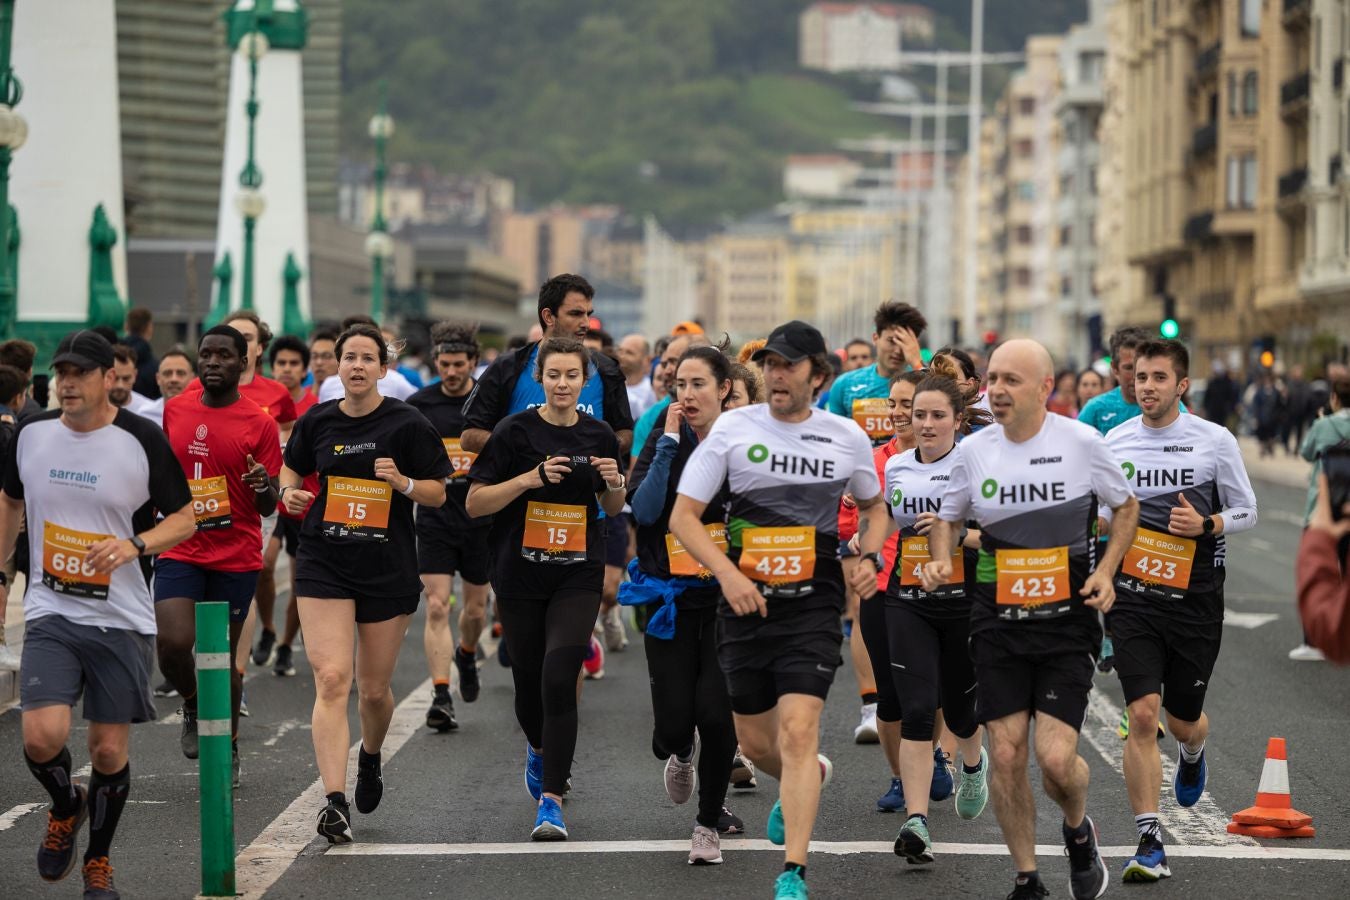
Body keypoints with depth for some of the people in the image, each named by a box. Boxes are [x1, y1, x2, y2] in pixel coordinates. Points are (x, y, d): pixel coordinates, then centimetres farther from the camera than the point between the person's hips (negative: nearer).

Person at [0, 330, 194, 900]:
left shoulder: (142, 441, -8)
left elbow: (185, 518, -1)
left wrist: (134, 544, -19)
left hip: (122, 618, -1)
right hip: (51, 612, 1)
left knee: (110, 751, 4)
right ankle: (65, 807, 17)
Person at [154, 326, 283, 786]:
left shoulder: (259, 423, -5)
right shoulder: (175, 409, 5)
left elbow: (268, 508, -4)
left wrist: (263, 486, -25)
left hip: (236, 557, -2)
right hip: (179, 552, 2)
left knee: (223, 657, 5)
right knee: (173, 645, -16)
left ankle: (229, 748, 27)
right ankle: (192, 707, 17)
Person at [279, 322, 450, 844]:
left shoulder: (407, 424, -3)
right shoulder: (318, 421, 3)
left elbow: (438, 492, 1)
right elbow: (293, 467, 21)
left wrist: (403, 483, -18)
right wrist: (289, 493, -1)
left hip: (388, 568, 0)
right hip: (324, 564, 1)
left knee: (374, 689, 9)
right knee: (331, 679, -15)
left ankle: (370, 757, 44)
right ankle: (335, 802, -21)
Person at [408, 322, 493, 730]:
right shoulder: (419, 404, -2)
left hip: (481, 518, 1)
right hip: (435, 518, -1)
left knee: (476, 608, 13)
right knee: (437, 607, -11)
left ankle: (466, 653, 46)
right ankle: (441, 697, -11)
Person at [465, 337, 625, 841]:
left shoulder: (599, 436, 4)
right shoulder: (515, 432, -6)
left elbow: (613, 508, 17)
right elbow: (474, 503, -8)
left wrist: (614, 483, -5)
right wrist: (529, 479, -19)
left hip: (578, 576, 0)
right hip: (519, 576, 0)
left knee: (559, 679, -15)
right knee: (528, 679, 11)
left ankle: (551, 800, -13)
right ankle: (538, 748, 45)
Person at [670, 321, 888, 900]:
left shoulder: (847, 436, 4)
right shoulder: (733, 428, -1)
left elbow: (875, 507, 22)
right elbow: (683, 515, -2)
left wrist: (868, 557, 2)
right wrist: (728, 574, -16)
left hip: (814, 607, -2)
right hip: (747, 603, 2)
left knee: (797, 731, -17)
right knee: (755, 744, 11)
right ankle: (810, 778, 47)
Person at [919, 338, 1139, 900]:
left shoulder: (1083, 442, -7)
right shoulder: (973, 450, 0)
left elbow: (1125, 506, 9)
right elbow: (948, 518, 16)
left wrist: (1105, 570, -5)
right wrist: (940, 559, -4)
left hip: (1067, 622, -2)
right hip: (997, 622, 3)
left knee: (1056, 759, -12)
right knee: (1006, 756, -2)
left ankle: (1078, 832, 23)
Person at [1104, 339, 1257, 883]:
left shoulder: (1215, 440, -2)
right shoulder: (1116, 441, 3)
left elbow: (1246, 512, 4)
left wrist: (1206, 524, -15)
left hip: (1196, 599, 0)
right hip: (1134, 596, 0)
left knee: (1183, 720, 11)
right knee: (1143, 714, -13)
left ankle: (1192, 753, 52)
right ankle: (1150, 845, -8)